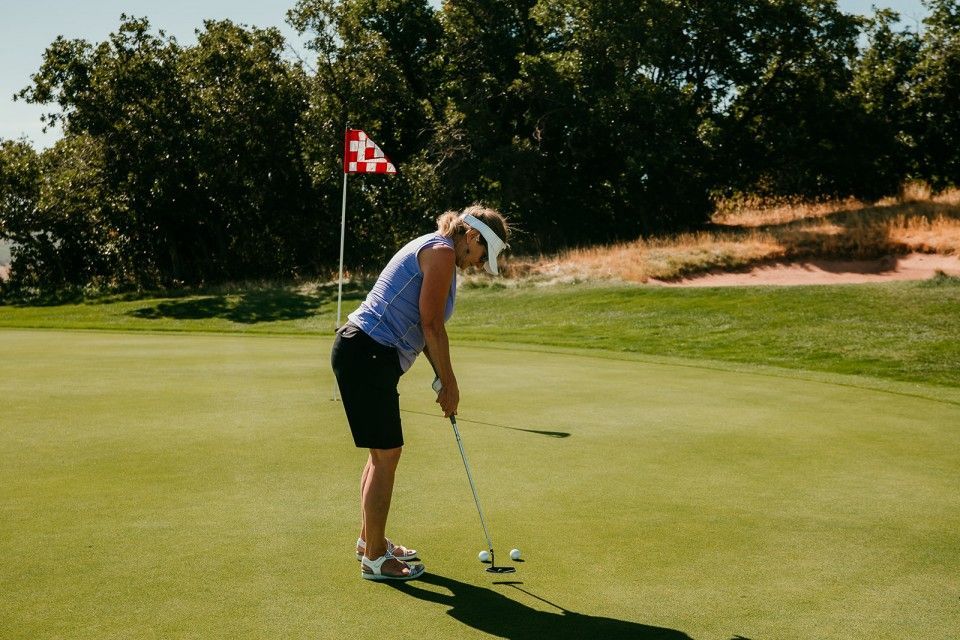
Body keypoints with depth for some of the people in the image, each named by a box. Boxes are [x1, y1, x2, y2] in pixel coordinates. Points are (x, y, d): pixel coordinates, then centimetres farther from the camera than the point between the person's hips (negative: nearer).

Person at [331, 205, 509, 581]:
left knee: (382, 452, 18)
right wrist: (449, 382, -5)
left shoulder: (432, 251, 21)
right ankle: (374, 558, 5)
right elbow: (431, 325, -14)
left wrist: (442, 380, 18)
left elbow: (424, 327, 22)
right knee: (386, 455, -4)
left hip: (360, 352, 11)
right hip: (368, 355, -11)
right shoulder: (442, 252, -10)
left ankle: (370, 540, 31)